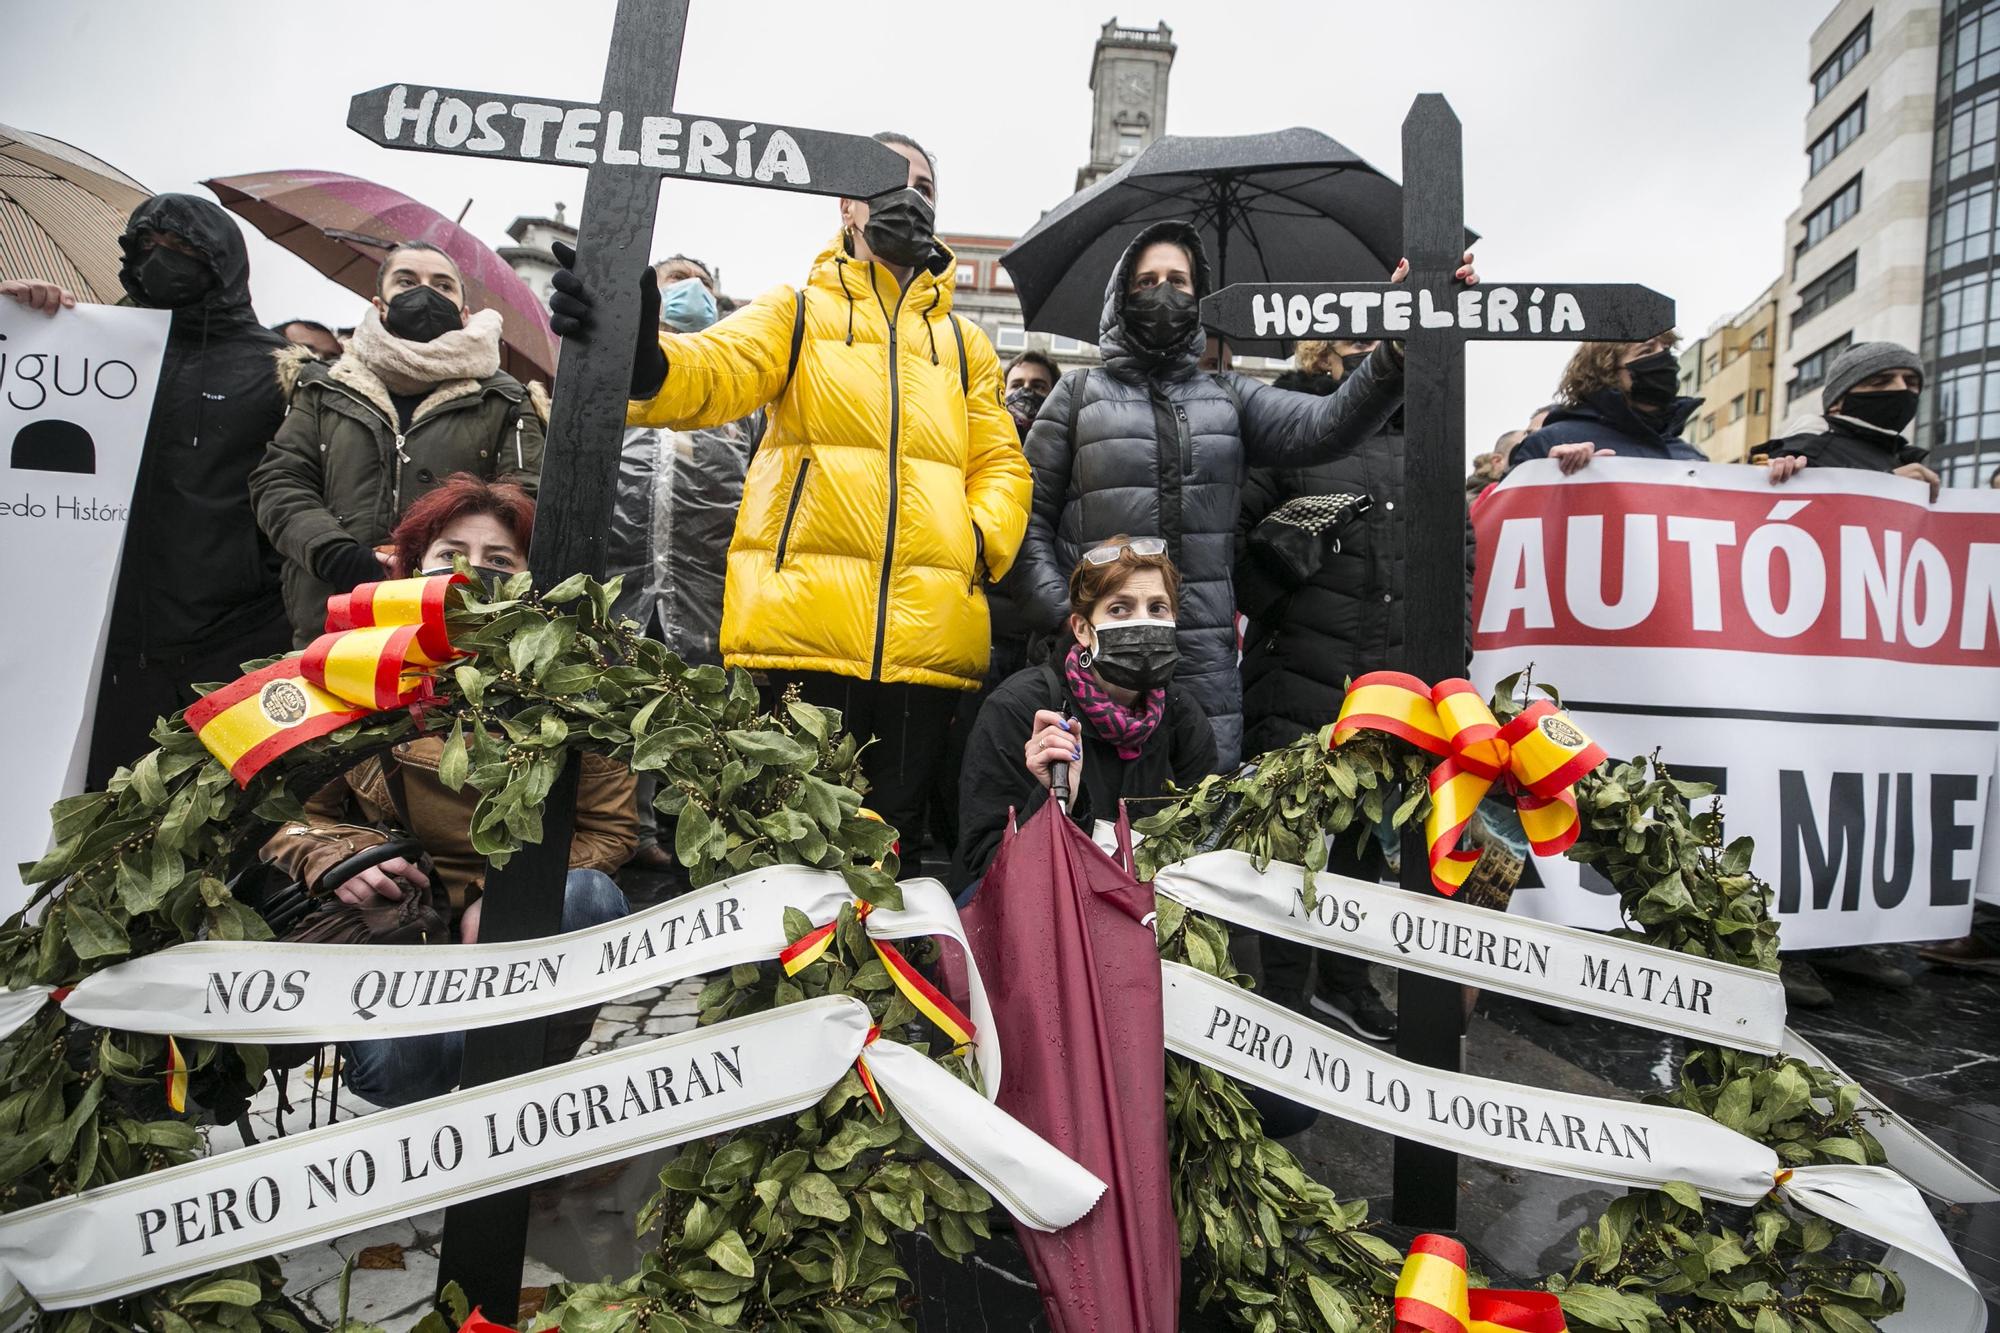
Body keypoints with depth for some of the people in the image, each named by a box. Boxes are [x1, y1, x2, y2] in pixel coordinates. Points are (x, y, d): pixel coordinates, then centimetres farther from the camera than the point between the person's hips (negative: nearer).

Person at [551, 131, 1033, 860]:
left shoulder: (965, 342, 22)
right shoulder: (795, 311, 12)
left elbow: (1001, 462, 17)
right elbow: (716, 371, -6)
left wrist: (981, 539, -4)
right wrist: (642, 360, -30)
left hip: (928, 636, 3)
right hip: (802, 626, -2)